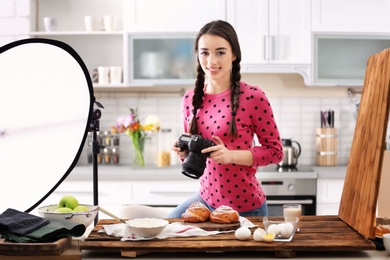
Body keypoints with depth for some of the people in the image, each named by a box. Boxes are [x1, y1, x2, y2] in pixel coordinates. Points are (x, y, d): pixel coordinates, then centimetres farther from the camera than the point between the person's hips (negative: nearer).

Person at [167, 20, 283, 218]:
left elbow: (275, 151, -10)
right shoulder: (190, 98, 1)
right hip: (206, 199, 5)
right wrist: (184, 151, -8)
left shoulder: (252, 97, -15)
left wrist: (231, 155, -23)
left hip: (245, 206, -5)